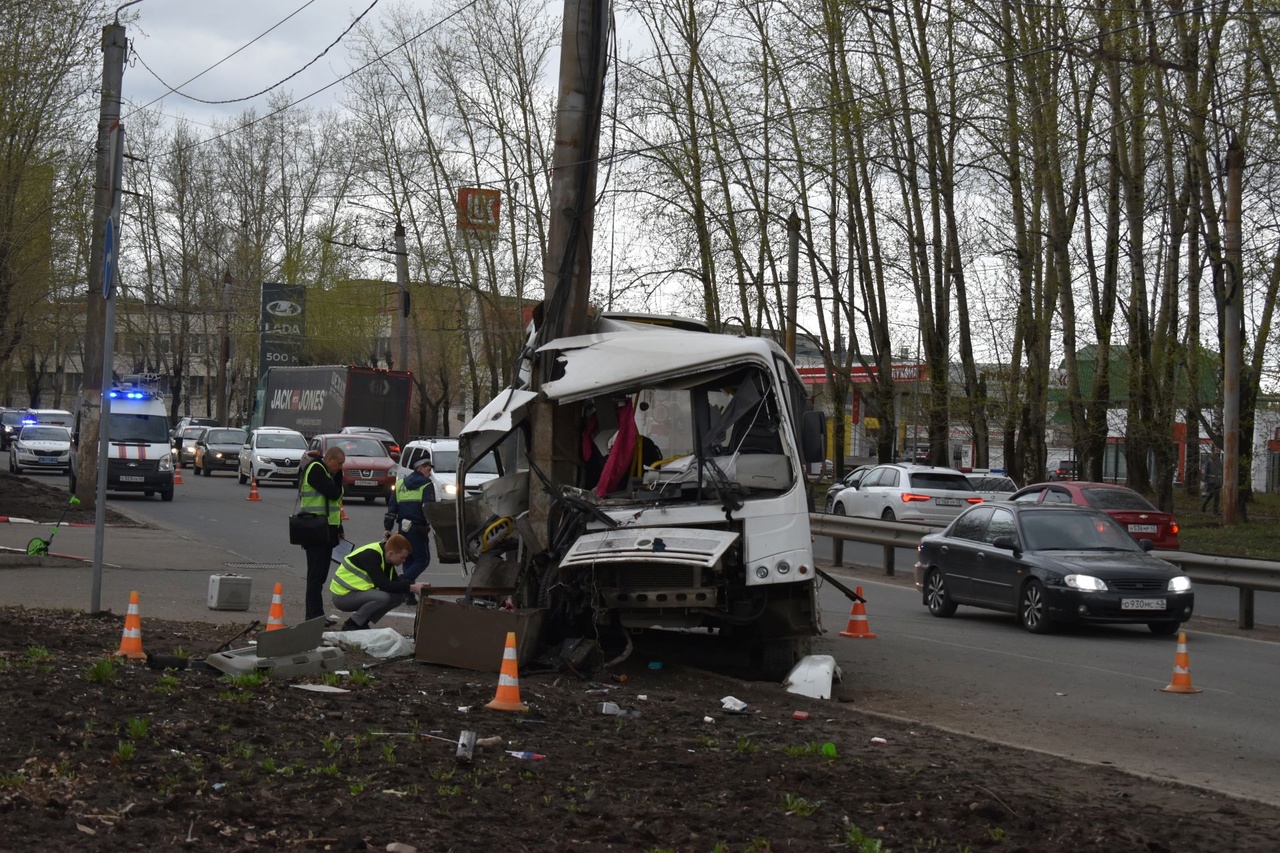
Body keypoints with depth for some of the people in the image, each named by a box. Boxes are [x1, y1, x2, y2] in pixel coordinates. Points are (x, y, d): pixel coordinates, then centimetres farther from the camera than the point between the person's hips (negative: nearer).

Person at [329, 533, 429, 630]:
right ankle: (351, 626, -12)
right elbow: (383, 585, -29)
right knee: (383, 597, -31)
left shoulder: (384, 556, 2)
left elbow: (395, 582, 7)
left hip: (359, 591, 9)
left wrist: (415, 587, -9)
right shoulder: (370, 556, -25)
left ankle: (362, 623, 4)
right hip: (343, 595, -9)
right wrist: (411, 588, -26)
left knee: (399, 597, -2)